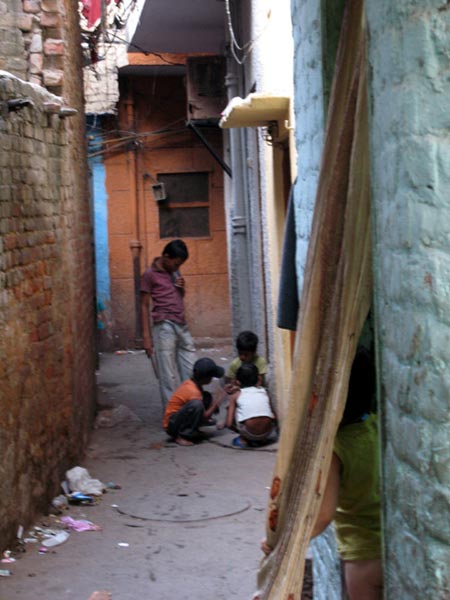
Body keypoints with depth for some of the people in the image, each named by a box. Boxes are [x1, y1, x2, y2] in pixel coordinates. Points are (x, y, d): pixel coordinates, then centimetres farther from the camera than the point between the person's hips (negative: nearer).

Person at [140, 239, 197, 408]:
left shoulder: (174, 271, 16)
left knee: (191, 372, 5)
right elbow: (144, 306, -4)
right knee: (169, 376, -5)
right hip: (164, 327, -7)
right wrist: (146, 337, -8)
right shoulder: (150, 275, -4)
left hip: (182, 326, 7)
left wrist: (182, 287, 4)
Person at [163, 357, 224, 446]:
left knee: (207, 398, 5)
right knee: (196, 405, -34)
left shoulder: (191, 383, 2)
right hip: (171, 425, -9)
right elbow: (204, 416, -16)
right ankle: (181, 436, -20)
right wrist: (216, 404, -4)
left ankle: (192, 430, 4)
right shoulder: (193, 391, -24)